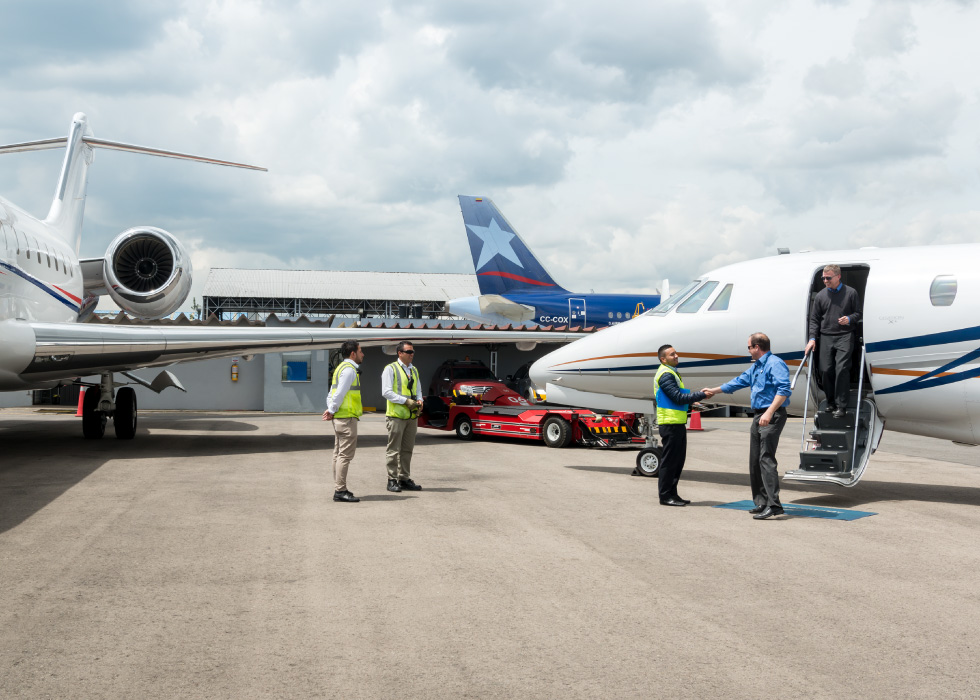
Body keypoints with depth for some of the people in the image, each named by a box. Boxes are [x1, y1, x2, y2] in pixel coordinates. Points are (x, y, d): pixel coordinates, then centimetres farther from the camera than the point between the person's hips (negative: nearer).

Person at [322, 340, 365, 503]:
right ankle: (340, 491, -12)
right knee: (345, 454, -10)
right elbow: (339, 394, -18)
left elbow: (331, 394, 16)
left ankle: (339, 489, 18)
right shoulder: (349, 370, -13)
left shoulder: (341, 368, 19)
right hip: (347, 417, -11)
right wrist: (332, 411, -6)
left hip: (339, 417, 11)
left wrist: (331, 410, 2)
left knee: (339, 454, 13)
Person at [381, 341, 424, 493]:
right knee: (394, 450, -4)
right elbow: (386, 392, -11)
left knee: (407, 450, 9)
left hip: (412, 416, 6)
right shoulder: (390, 369, -4)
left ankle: (405, 479, 15)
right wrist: (406, 401, -17)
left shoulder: (414, 370, 17)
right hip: (396, 415, -6)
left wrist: (419, 400, 0)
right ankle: (392, 480, 1)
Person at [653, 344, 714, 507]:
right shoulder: (665, 375, -13)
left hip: (678, 424, 10)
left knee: (678, 460, 13)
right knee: (669, 461, -5)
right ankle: (665, 496, 0)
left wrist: (698, 394, 7)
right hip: (670, 424, -10)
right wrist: (701, 395, -15)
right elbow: (678, 398, -19)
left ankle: (672, 494, 19)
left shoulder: (672, 373, 20)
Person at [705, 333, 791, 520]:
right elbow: (738, 382, 33)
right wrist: (713, 391, 39)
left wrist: (769, 412, -29)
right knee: (755, 461, 10)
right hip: (759, 417, 11)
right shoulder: (755, 367, 21)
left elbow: (784, 390, -22)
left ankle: (773, 504, -21)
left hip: (772, 416, -11)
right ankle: (761, 502, 14)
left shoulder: (775, 364, -12)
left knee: (766, 459, -17)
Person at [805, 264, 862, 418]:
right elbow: (814, 319, 13)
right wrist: (812, 338, 3)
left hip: (845, 336, -3)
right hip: (826, 337, 3)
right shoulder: (820, 296, 11)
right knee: (825, 369, -2)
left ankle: (841, 406, -10)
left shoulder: (850, 293, 5)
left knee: (841, 368, -14)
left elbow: (858, 313, 10)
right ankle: (831, 402, 15)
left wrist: (850, 319, -11)